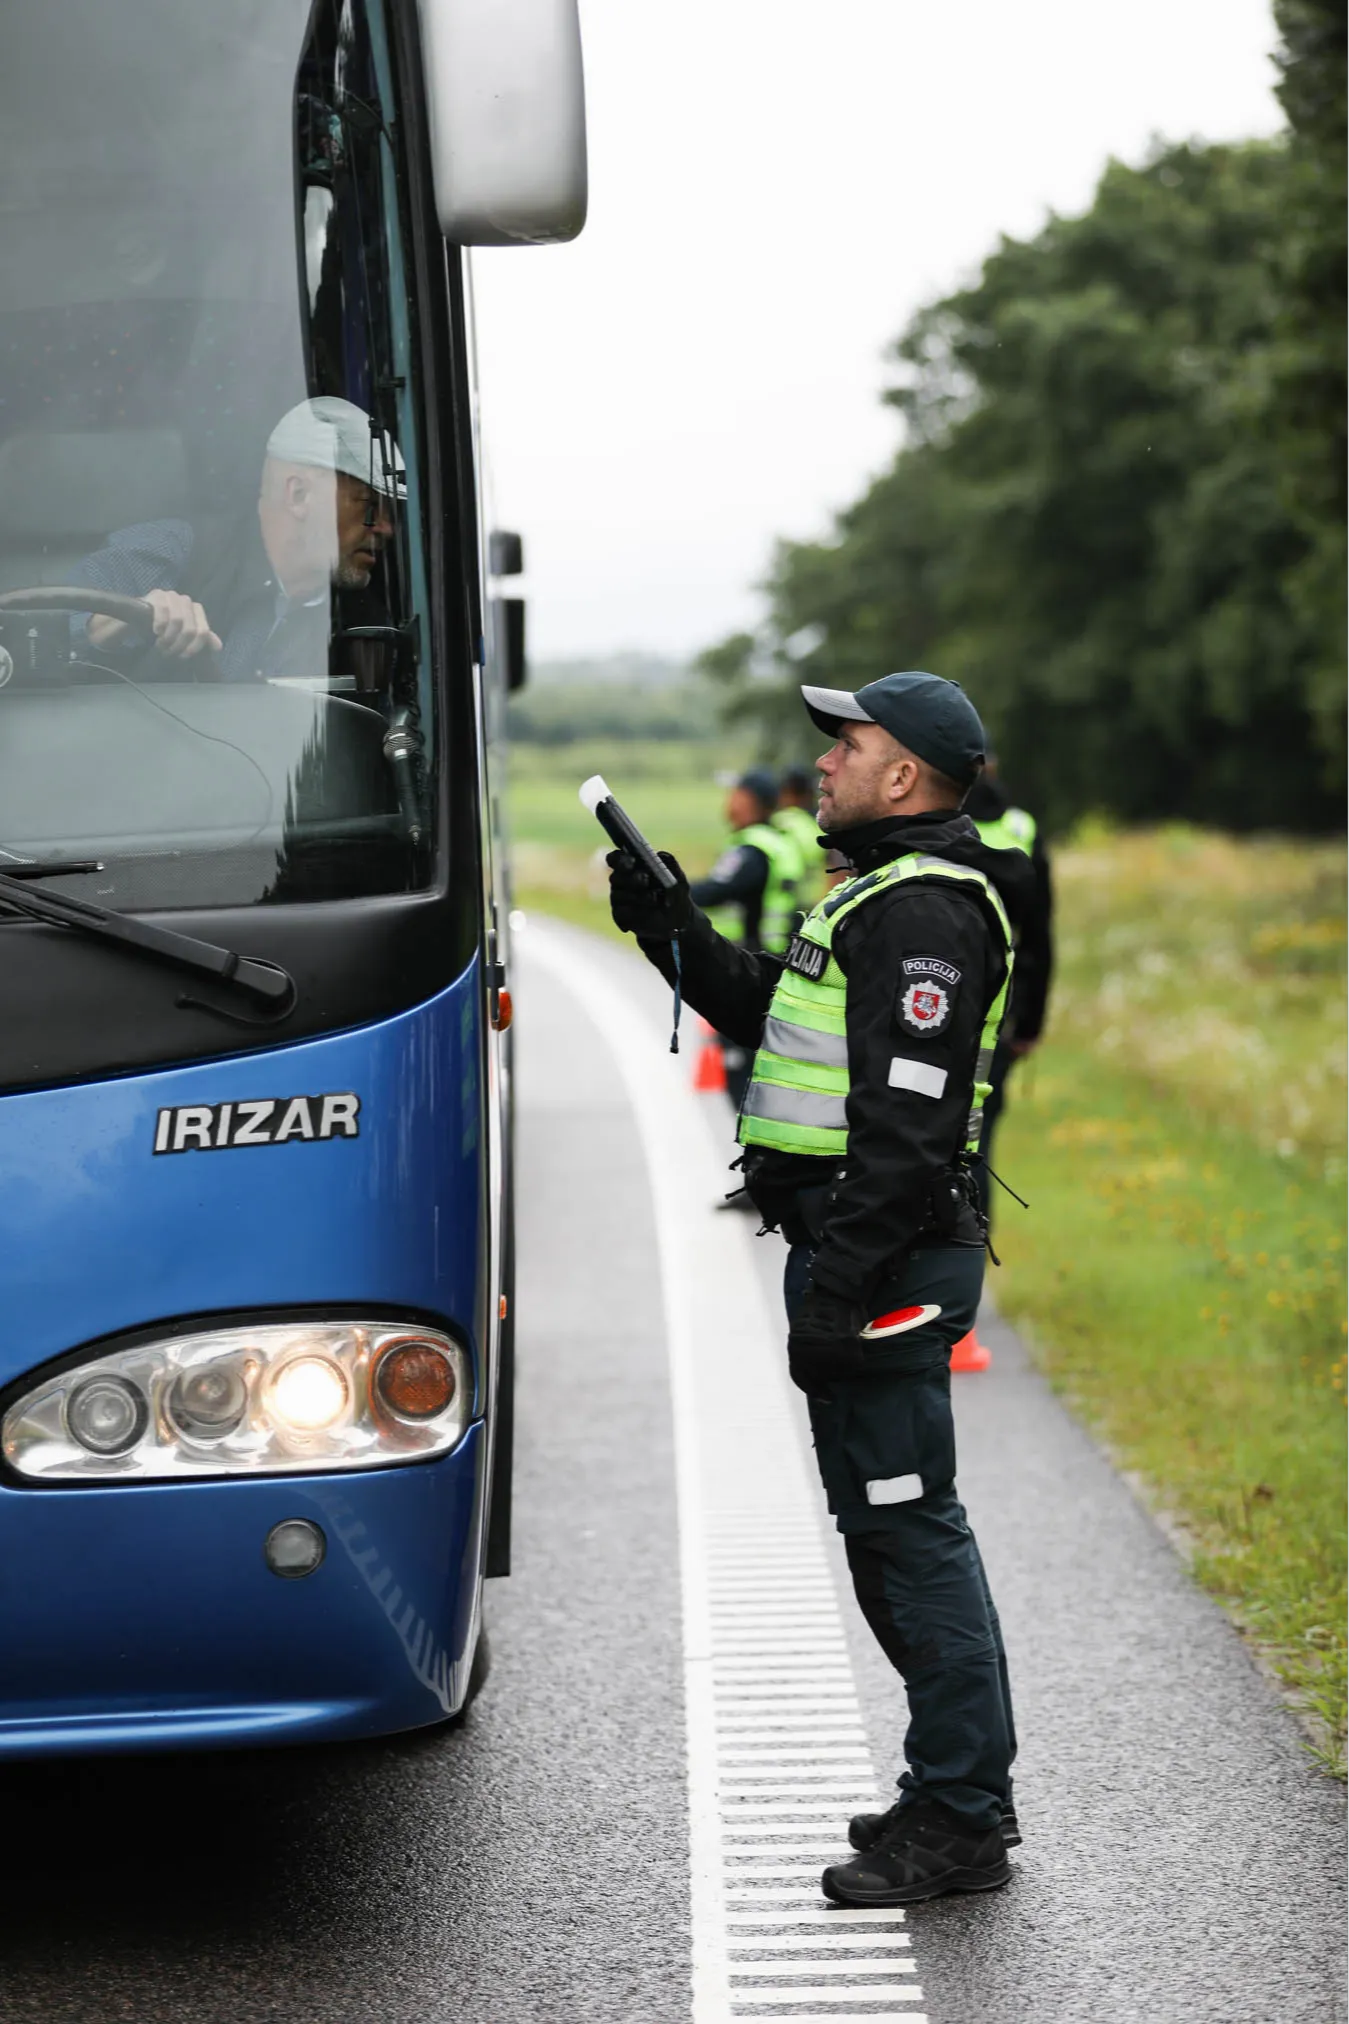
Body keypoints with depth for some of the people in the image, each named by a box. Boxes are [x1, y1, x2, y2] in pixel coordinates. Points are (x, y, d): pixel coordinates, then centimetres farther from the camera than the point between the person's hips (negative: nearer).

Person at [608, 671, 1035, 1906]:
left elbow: (909, 1117, -23)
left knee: (908, 1528, -7)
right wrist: (674, 931, 20)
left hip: (887, 1262, -11)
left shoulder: (925, 910, -15)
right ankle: (966, 1790, 23)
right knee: (898, 1528, 15)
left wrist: (841, 1281, -25)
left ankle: (960, 1823, -3)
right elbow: (768, 1010, 29)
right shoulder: (885, 897, 20)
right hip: (859, 1255, 11)